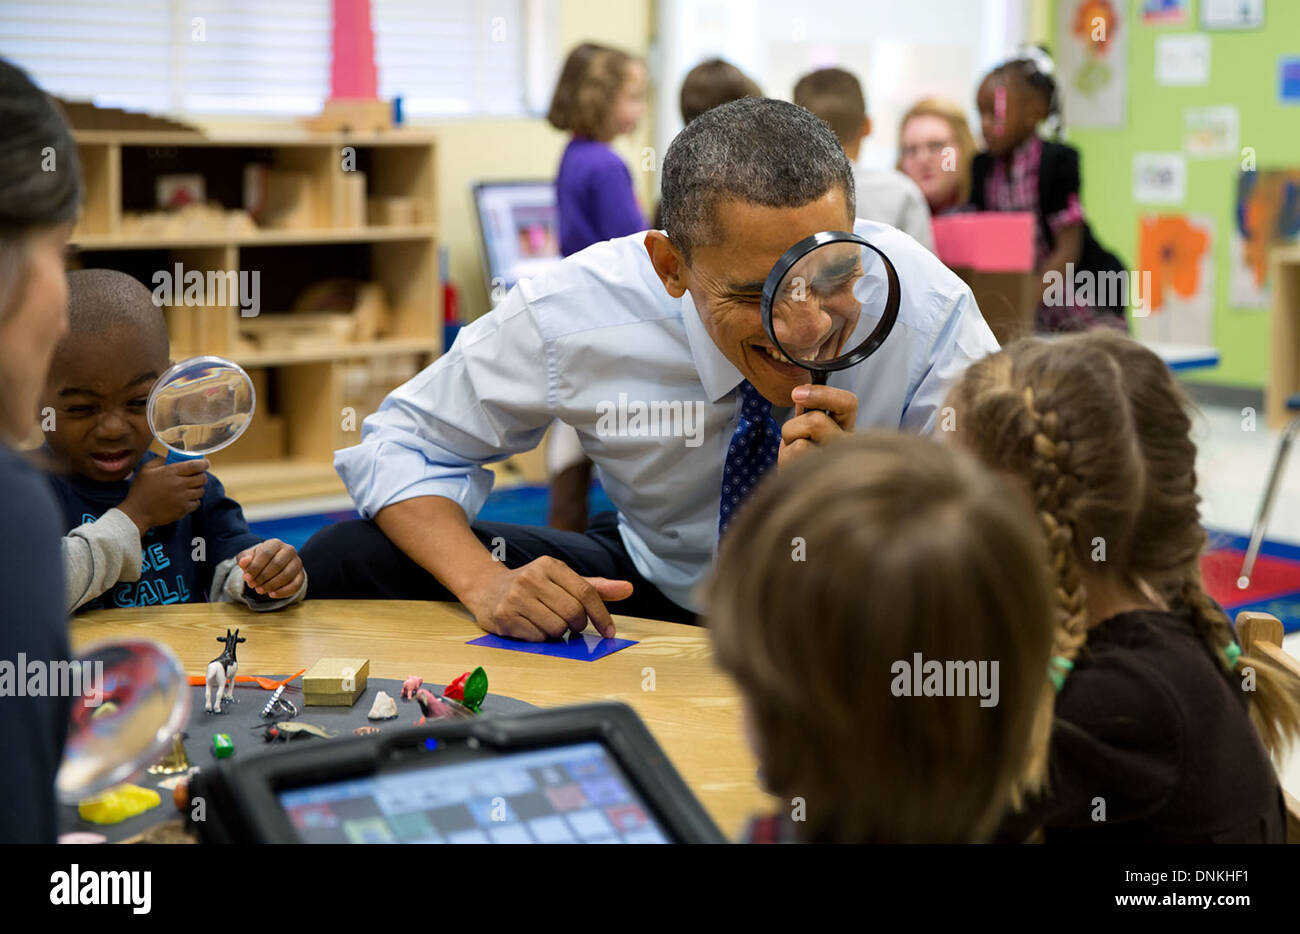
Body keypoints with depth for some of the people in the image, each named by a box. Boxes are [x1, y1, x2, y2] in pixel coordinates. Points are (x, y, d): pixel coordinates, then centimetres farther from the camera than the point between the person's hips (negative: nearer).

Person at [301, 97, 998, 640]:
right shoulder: (574, 310, -20)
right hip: (649, 594, 2)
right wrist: (487, 582, -28)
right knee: (347, 562, -15)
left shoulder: (925, 307, -24)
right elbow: (401, 444, -9)